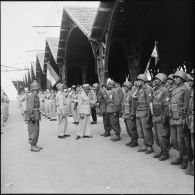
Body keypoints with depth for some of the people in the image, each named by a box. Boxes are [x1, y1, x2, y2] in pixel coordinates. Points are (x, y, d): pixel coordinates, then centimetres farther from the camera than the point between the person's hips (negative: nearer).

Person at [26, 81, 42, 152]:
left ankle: (35, 145, 22)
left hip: (36, 117, 10)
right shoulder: (31, 96, -16)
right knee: (33, 131, -6)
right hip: (32, 117, -10)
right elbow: (29, 108, -22)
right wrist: (32, 117, -24)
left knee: (36, 131, 14)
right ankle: (32, 146, 0)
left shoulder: (35, 96, 16)